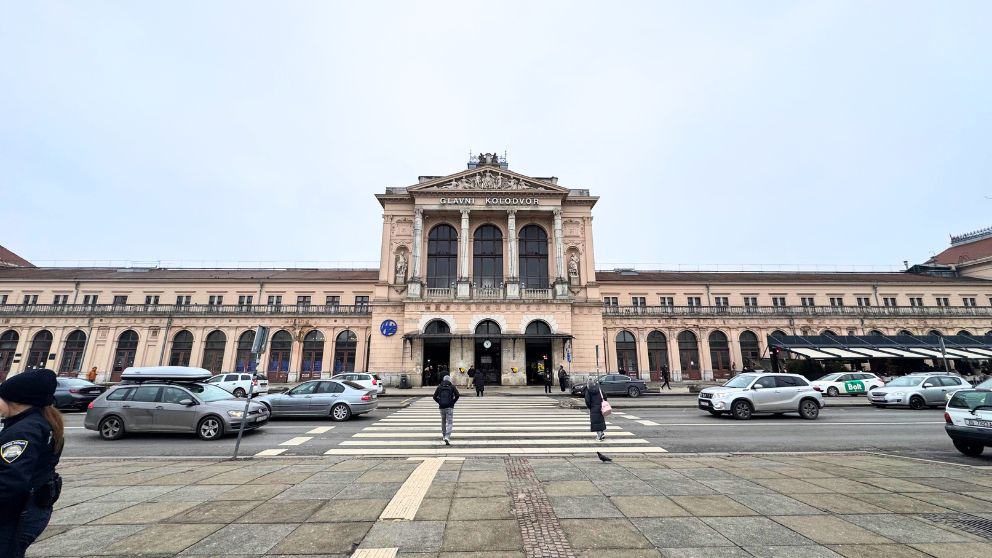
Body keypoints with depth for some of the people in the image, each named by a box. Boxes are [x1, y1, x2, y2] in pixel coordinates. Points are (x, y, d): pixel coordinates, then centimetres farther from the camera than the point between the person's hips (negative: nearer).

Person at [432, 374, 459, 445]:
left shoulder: (439, 386, 7)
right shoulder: (452, 386, 0)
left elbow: (435, 397, 4)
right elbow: (457, 395, -11)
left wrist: (439, 402, 10)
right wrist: (453, 402, 0)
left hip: (442, 407, 3)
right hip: (450, 407, -3)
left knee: (443, 421, 21)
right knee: (449, 423, -3)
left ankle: (444, 435, 33)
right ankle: (447, 437, -18)